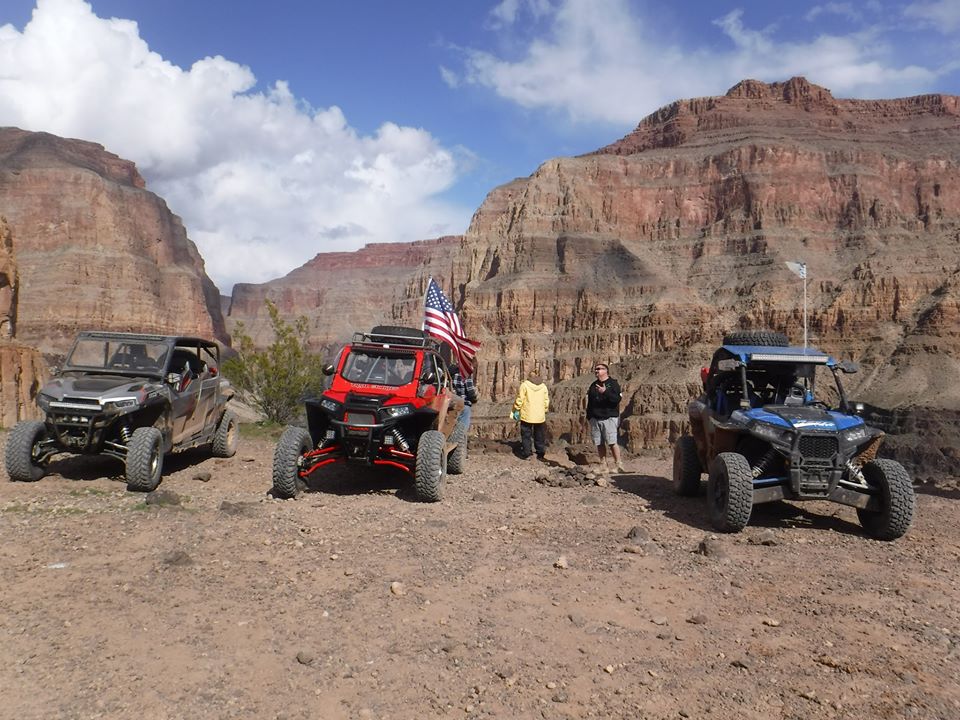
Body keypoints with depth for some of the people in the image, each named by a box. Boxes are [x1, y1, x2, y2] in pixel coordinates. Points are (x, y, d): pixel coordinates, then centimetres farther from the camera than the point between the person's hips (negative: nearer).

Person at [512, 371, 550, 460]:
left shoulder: (524, 385, -6)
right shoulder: (543, 386, 6)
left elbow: (519, 399, -8)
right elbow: (546, 402, 8)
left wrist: (516, 410, 3)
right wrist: (544, 411, 21)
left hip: (527, 416, -3)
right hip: (540, 416, 3)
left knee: (526, 436, 5)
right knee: (540, 436, 13)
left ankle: (526, 453, 4)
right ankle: (540, 453, 17)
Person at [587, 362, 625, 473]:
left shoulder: (613, 383, 1)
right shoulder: (593, 385, 18)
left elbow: (617, 399, -13)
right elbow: (589, 402, 22)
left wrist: (605, 392, -24)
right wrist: (589, 417, 16)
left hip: (609, 418, -5)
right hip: (595, 418, 5)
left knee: (612, 442, -11)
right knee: (599, 443, 4)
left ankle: (619, 465, -3)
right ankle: (603, 466, 11)